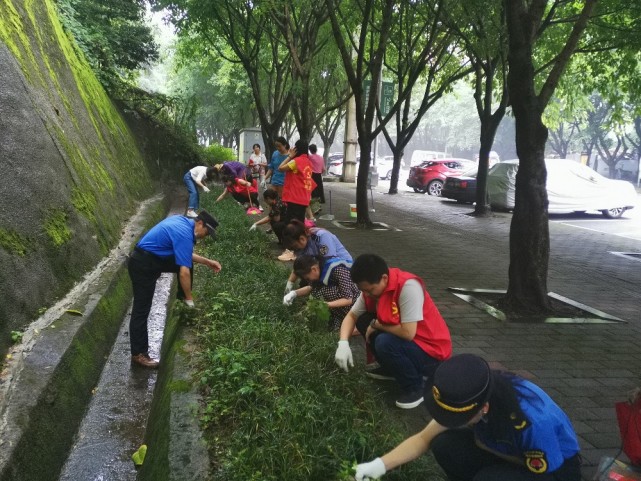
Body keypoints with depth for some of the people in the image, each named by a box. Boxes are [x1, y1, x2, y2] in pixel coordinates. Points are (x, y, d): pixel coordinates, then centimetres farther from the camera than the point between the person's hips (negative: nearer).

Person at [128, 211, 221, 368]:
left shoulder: (182, 221, 6)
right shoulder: (185, 234, -23)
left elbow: (183, 254, 20)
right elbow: (184, 273, -24)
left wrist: (207, 261, 14)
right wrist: (190, 299, -13)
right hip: (142, 265, -10)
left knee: (186, 261, 14)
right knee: (141, 310, -3)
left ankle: (182, 297, 27)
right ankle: (138, 353, 7)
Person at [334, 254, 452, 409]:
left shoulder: (408, 286, -30)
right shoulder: (372, 287, -6)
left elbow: (408, 332, -34)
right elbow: (351, 316, 3)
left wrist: (376, 324, -18)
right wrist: (343, 343, -16)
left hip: (431, 351, -8)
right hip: (406, 342, 8)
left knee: (385, 343, -31)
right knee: (363, 321, -1)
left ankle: (415, 386, -5)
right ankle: (391, 369, 15)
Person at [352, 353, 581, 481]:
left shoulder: (533, 420, -40)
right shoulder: (469, 395, -22)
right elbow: (423, 438, -13)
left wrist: (486, 447, -18)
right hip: (507, 447, 5)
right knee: (444, 445, -20)